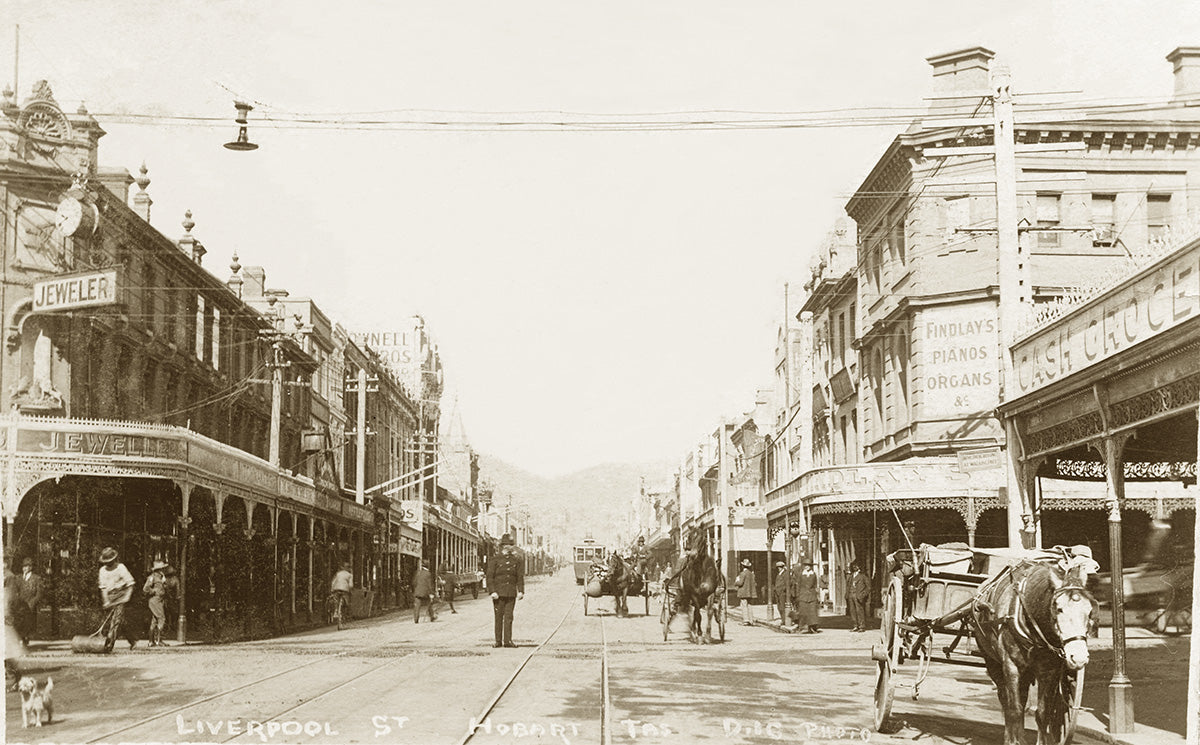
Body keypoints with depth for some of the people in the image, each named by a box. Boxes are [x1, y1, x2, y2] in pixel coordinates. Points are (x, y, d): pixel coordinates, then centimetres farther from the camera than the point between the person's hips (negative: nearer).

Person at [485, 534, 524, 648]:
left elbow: (520, 577, 11)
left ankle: (508, 640, 2)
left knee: (509, 617, 0)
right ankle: (498, 641, 6)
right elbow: (490, 577, -3)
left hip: (511, 593, 2)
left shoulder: (516, 560, 9)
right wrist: (492, 591, -12)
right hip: (498, 592, -2)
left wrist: (521, 591, 2)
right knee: (499, 617, 0)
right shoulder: (495, 559, 0)